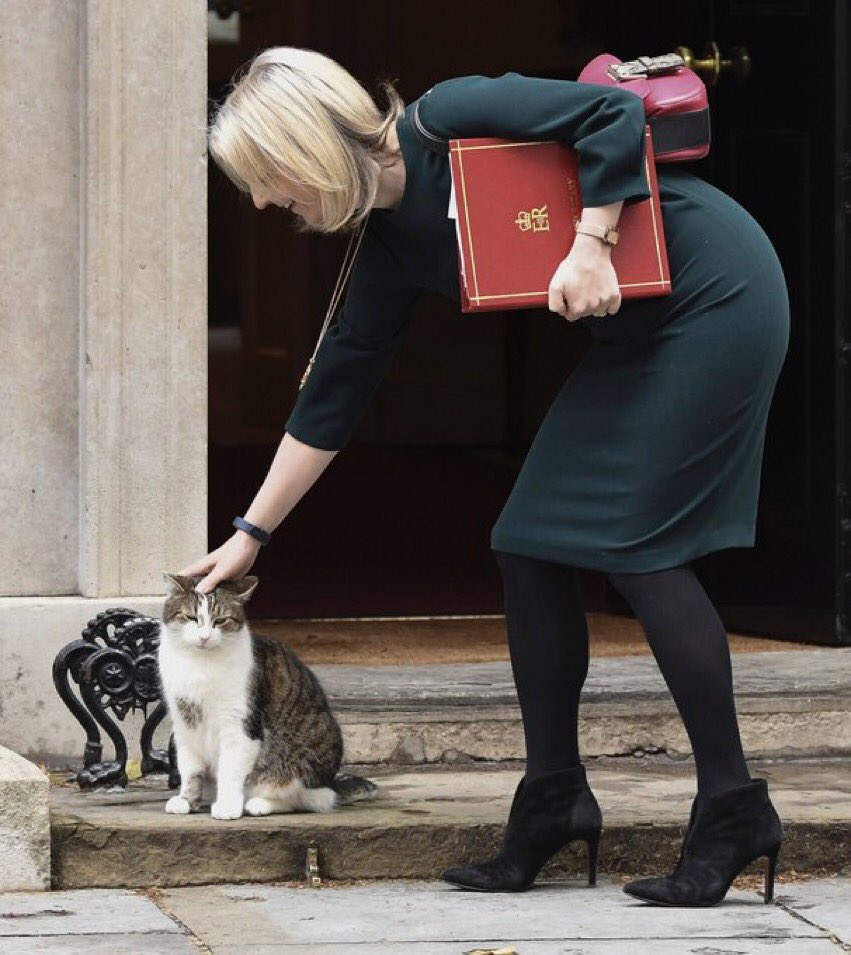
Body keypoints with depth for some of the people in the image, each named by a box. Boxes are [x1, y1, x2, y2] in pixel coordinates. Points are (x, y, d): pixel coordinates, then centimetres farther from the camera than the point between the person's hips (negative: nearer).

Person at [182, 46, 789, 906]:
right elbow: (331, 395, 11)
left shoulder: (450, 121, -18)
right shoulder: (389, 242, 6)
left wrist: (592, 246, -24)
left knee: (633, 542, -12)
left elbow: (617, 117, -21)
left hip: (714, 298, -9)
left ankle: (733, 810, -6)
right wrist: (251, 533, 14)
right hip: (636, 336, 9)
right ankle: (554, 799, 11)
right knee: (530, 547, 3)